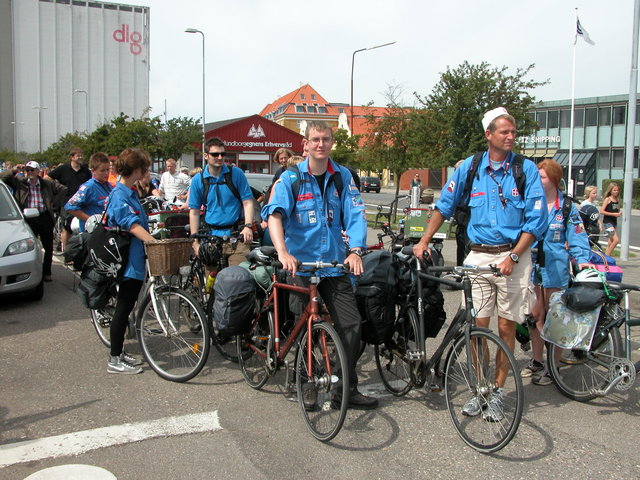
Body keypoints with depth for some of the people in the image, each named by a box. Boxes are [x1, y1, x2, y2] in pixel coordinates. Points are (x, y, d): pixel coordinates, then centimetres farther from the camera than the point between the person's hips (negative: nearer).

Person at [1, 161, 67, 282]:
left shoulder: (47, 183, 8)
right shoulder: (20, 182, 5)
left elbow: (63, 189, 17)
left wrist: (53, 201, 8)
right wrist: (14, 170, -9)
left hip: (45, 218, 2)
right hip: (29, 219, -1)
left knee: (48, 247, 6)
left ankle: (46, 272, 18)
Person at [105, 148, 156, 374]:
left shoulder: (130, 193, 15)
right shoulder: (120, 195, -16)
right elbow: (132, 226, -26)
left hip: (135, 259, 10)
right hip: (128, 260, -10)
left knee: (126, 307, 14)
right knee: (123, 308, -3)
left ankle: (120, 353, 24)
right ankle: (115, 360, 5)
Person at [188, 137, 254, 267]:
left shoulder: (236, 173, 3)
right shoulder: (198, 180, 6)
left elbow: (248, 202, 3)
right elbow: (194, 212, 9)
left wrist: (248, 226, -12)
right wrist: (195, 241, 4)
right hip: (211, 236, 1)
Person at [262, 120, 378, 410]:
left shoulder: (343, 177, 4)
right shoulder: (291, 178, -4)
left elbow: (355, 215, -4)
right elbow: (274, 214, -18)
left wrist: (356, 250, -21)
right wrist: (282, 252, -35)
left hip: (335, 265, 2)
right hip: (301, 264, -2)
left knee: (351, 325, -3)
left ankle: (348, 389, 11)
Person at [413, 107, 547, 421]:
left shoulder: (527, 170, -1)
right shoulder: (469, 168, 5)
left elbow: (536, 220, -4)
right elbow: (444, 206, 14)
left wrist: (513, 256, -13)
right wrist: (424, 241, 9)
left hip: (514, 256, -1)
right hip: (478, 256, 1)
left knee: (506, 326, 4)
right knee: (478, 325, 2)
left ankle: (497, 392, 17)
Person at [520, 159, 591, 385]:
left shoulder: (567, 207, -1)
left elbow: (577, 236, -1)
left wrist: (582, 259, -16)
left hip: (555, 270, -3)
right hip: (531, 267, 3)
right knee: (535, 315, 7)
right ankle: (536, 361, 22)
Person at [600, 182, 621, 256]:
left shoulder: (617, 200, 10)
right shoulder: (607, 199, -8)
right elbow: (601, 211, -15)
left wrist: (619, 213, -2)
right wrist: (613, 214, -18)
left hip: (614, 222, 7)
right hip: (607, 222, -7)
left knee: (611, 242, 9)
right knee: (616, 240, -16)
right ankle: (607, 256, -6)